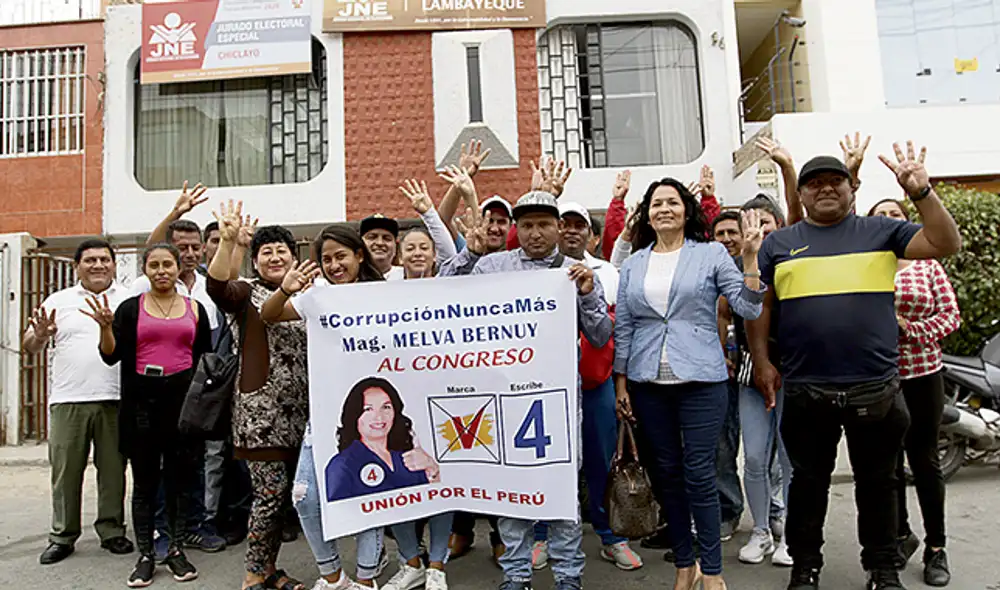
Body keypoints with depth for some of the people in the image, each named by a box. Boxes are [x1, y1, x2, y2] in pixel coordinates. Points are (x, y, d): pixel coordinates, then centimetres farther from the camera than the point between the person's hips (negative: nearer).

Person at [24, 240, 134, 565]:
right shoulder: (58, 301, 11)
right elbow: (28, 347, 10)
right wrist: (40, 335, -13)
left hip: (115, 400, -1)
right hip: (67, 400, 1)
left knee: (113, 469, 7)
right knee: (65, 470, 7)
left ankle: (112, 531, 20)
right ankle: (63, 536, 20)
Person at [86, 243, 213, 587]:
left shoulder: (195, 309, 7)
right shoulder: (130, 308, 3)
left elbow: (206, 357, 11)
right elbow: (111, 357, -2)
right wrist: (105, 326, -19)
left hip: (183, 398, 1)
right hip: (142, 400, -1)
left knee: (178, 477, 8)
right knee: (145, 480, 5)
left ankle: (175, 550, 20)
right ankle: (145, 556, 16)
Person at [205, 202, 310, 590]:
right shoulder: (247, 294, 2)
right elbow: (216, 287, -21)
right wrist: (228, 240, -33)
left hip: (298, 408, 5)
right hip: (260, 407, -5)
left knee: (282, 492, 10)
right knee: (270, 491, -7)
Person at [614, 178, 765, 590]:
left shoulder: (711, 254, 1)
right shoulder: (633, 264, 8)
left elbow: (749, 308, -5)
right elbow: (622, 327, 9)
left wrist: (750, 257, -16)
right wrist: (620, 383, 6)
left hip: (700, 380, -3)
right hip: (647, 384, 3)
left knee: (699, 475, -1)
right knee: (666, 474, 10)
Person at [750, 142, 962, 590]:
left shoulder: (880, 231, 6)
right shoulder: (779, 244, 6)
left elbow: (946, 245, -1)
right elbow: (758, 305, 7)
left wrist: (921, 192, -13)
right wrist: (761, 360, 1)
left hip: (875, 388, 1)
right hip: (805, 390, 0)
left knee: (877, 481, 15)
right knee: (808, 481, 13)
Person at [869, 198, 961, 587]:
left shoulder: (928, 266, 4)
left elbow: (951, 314, -1)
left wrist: (910, 328, -15)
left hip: (923, 373, 0)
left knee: (925, 459, 6)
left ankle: (936, 547, 21)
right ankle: (901, 535, 30)